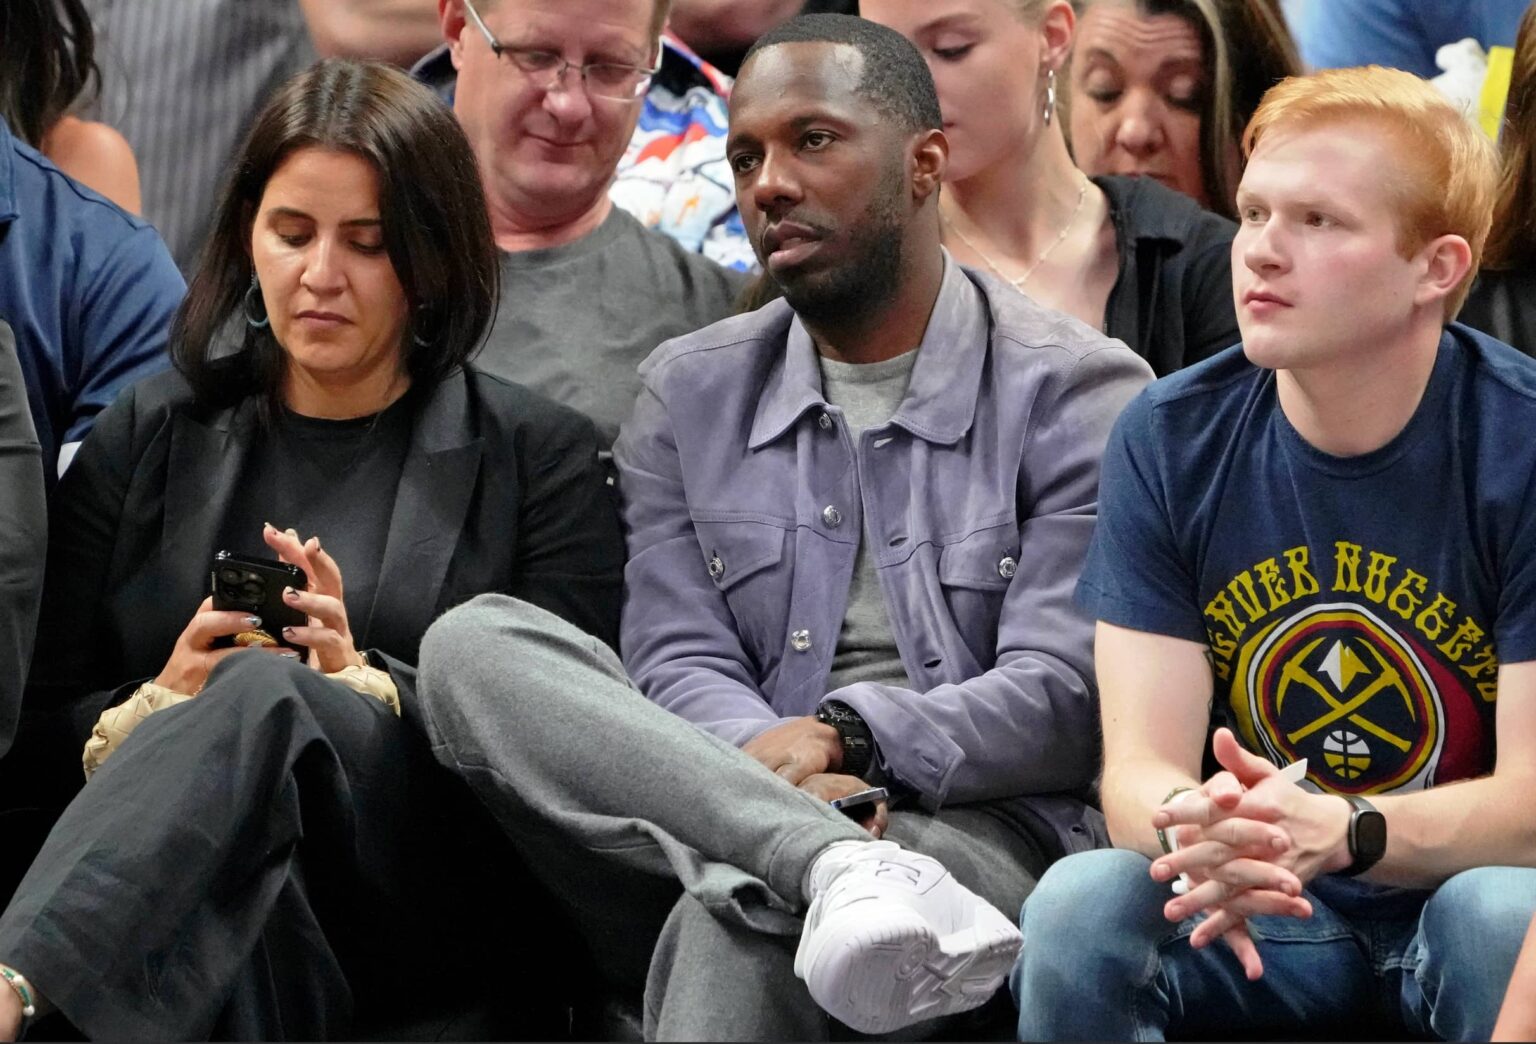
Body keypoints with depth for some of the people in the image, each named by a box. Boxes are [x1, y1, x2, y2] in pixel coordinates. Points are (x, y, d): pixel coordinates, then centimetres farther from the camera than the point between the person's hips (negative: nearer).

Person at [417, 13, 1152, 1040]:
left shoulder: (1077, 392, 5)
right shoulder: (690, 393, 19)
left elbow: (1066, 699, -5)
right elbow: (679, 665, 7)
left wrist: (851, 735, -24)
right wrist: (763, 760, -18)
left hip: (975, 830, -5)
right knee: (476, 643, -24)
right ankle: (831, 860, -40)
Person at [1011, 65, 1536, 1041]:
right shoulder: (1166, 441, -3)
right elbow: (1138, 770, -7)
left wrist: (1336, 831, -35)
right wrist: (1194, 828, -34)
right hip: (1262, 920, 2)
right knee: (1074, 908, -28)